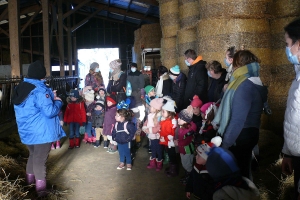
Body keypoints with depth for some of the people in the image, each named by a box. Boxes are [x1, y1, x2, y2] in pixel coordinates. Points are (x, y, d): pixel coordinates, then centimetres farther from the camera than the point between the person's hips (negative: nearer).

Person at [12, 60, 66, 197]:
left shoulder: (21, 88, 4)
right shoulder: (39, 91, -24)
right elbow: (50, 111, -26)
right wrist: (58, 101, -7)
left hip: (27, 131, 8)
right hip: (41, 132, -8)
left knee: (33, 155, 25)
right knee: (40, 160, 2)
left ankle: (30, 179, 41)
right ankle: (40, 189, 11)